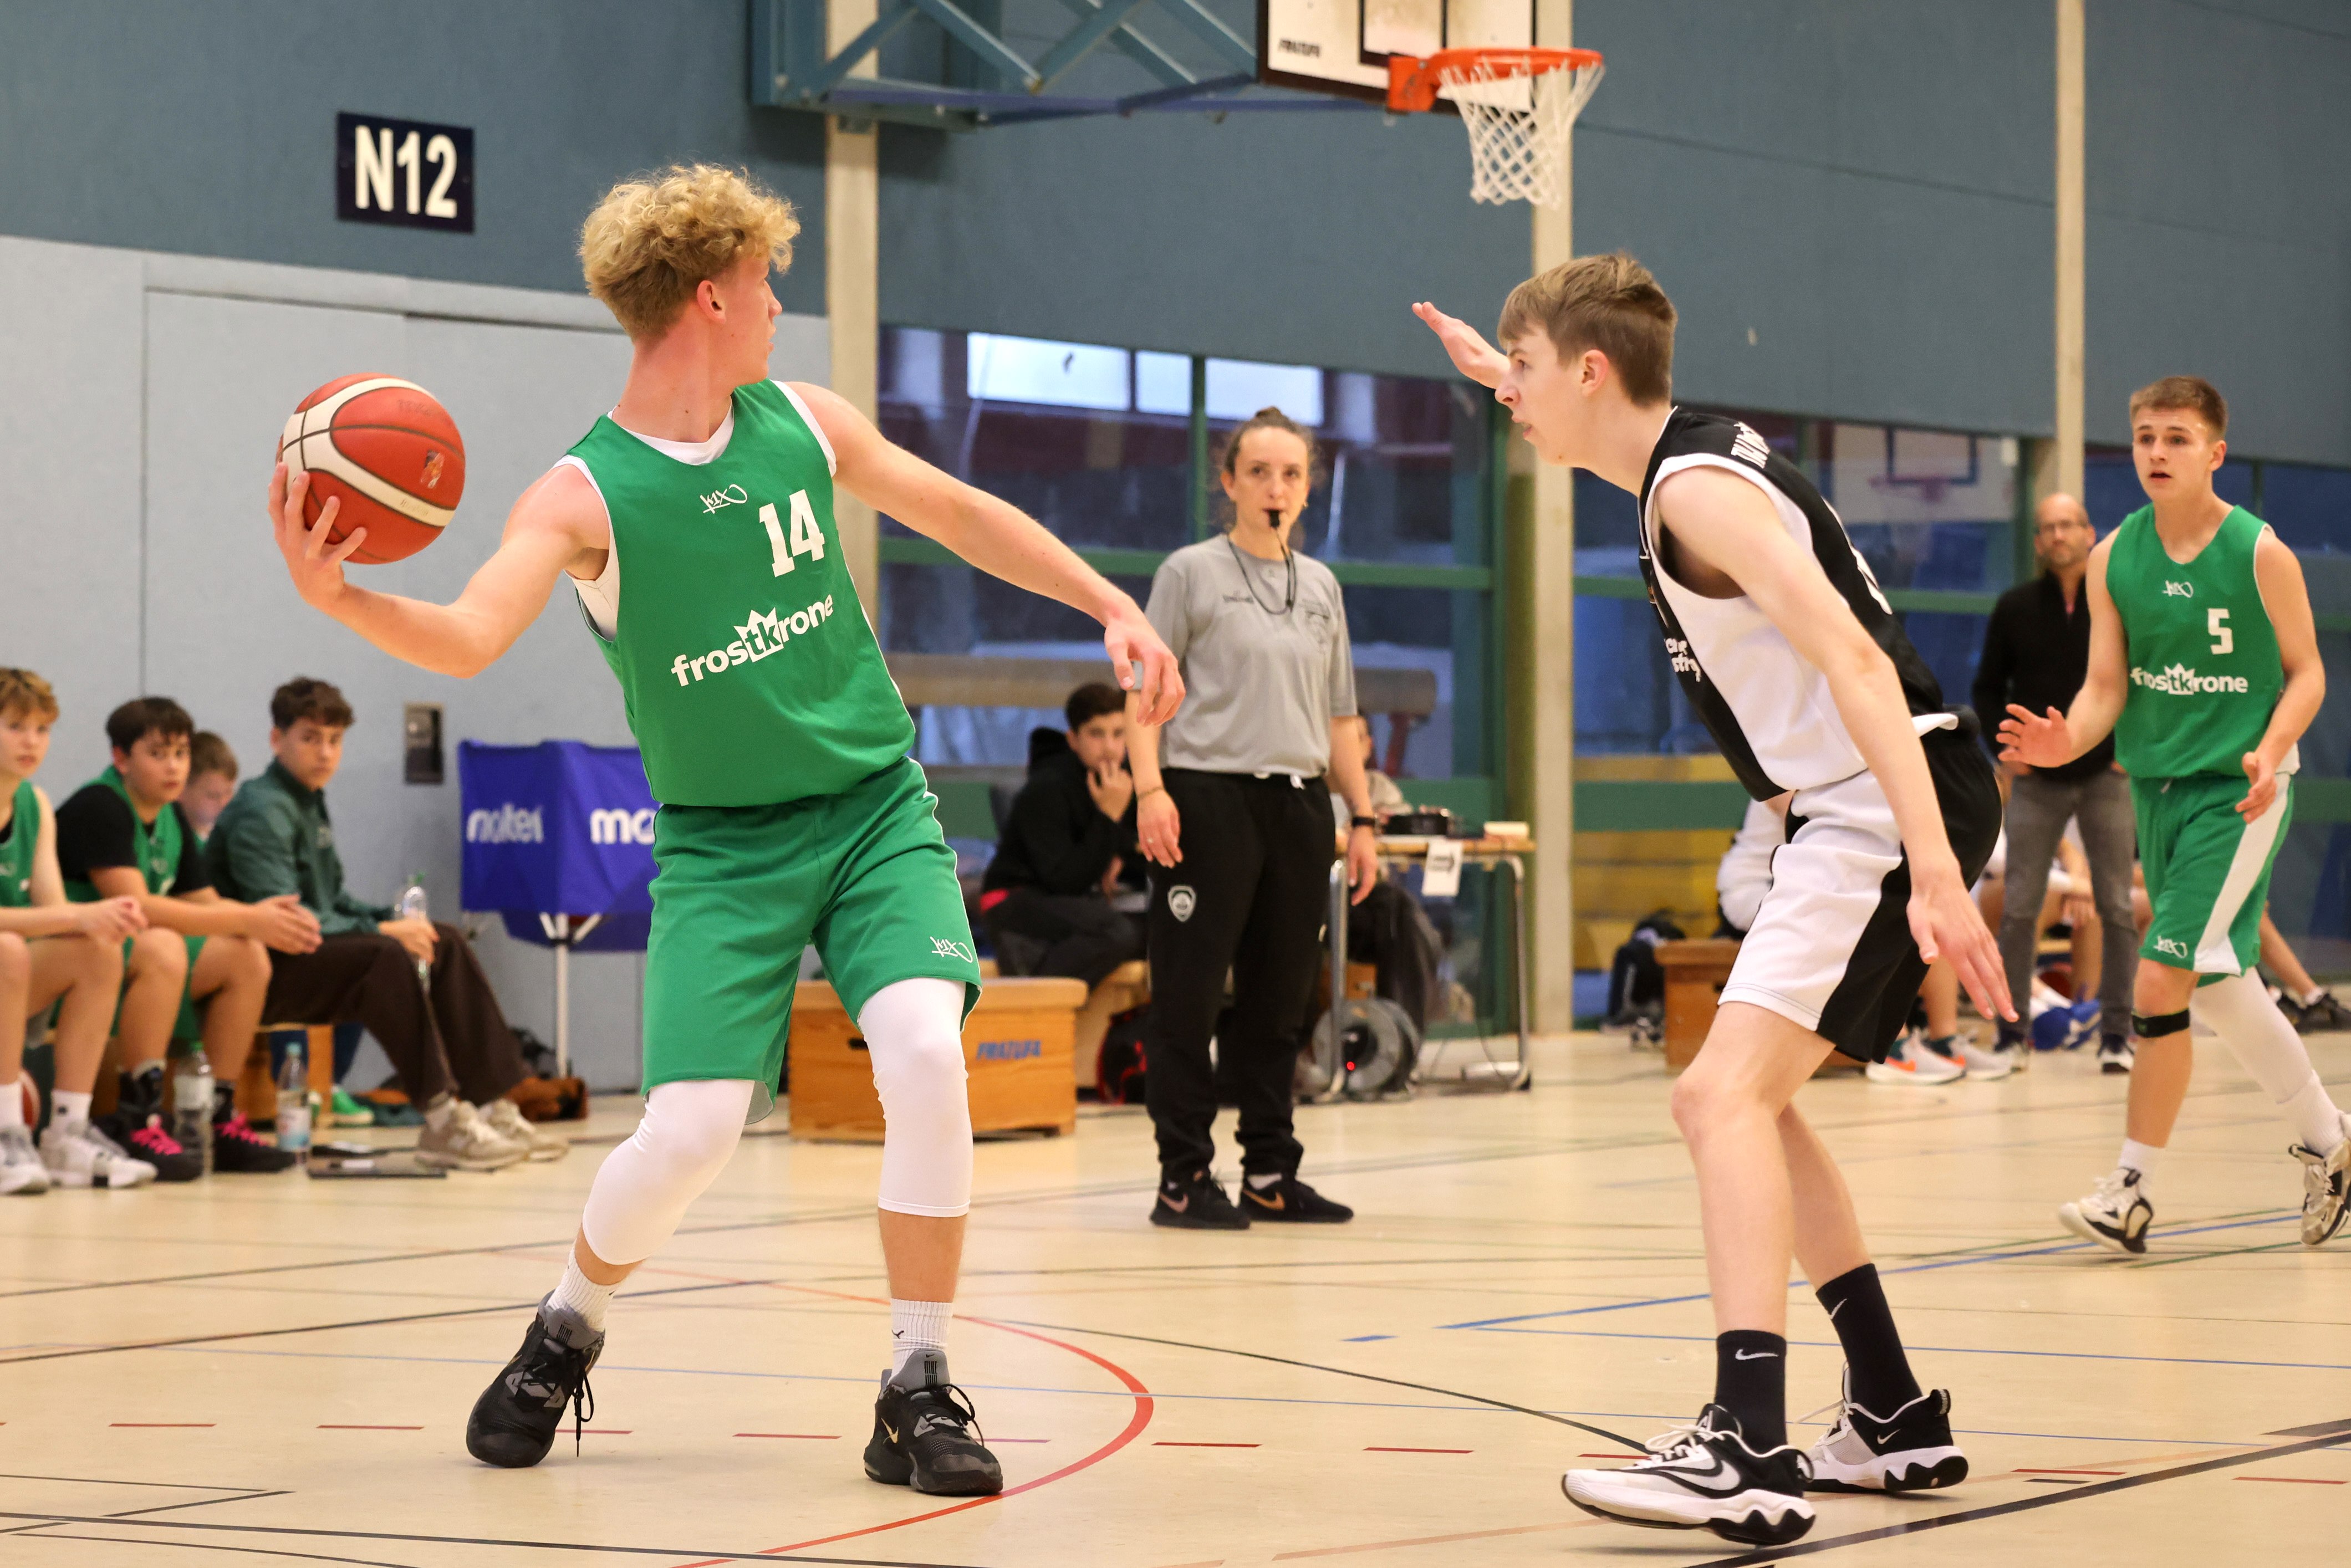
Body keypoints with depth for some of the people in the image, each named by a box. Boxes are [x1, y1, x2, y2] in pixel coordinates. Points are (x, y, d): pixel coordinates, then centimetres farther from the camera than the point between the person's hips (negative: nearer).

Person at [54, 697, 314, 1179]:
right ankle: (137, 1121, -33)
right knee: (162, 947, -36)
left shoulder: (171, 818, 11)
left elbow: (205, 904, 10)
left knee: (248, 957, -6)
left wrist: (263, 915, -13)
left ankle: (219, 1118, -4)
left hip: (128, 960, 9)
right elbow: (134, 906, -26)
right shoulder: (98, 808, -17)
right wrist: (249, 920, -25)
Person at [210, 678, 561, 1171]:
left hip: (318, 950, 10)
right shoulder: (262, 812, -14)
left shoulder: (310, 803, 18)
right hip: (267, 971, -10)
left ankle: (493, 1107, -3)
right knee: (386, 958, -32)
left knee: (448, 944, 5)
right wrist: (380, 930, -20)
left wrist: (393, 919, 2)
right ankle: (441, 1121, -34)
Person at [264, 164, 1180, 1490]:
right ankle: (566, 1333, 19)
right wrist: (342, 596, -47)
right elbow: (470, 638, -29)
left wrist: (1112, 606, 15)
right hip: (723, 843, -3)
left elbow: (962, 514, 17)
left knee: (926, 1052, -21)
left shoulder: (802, 424, 2)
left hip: (876, 806, 3)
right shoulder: (588, 495, -13)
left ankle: (920, 1391, -8)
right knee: (690, 1130, -13)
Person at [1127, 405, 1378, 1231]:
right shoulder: (1190, 573, 1)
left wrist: (1362, 818, 14)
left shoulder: (1320, 586, 16)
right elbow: (1144, 695, -4)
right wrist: (1149, 789, -17)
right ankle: (1184, 1177, 1)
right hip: (1209, 798, -5)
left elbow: (1339, 718, 20)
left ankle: (1271, 1175, 15)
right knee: (1190, 994, -4)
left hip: (1299, 805, 5)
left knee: (1280, 995, 8)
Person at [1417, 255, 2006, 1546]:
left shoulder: (1697, 490, -15)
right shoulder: (1697, 457, 15)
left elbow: (1855, 661, -25)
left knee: (1728, 1096, -20)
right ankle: (1896, 1421, 24)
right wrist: (1504, 379, 45)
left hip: (1895, 801, -10)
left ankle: (1749, 1456, -31)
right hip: (1854, 815, 10)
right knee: (1741, 1102, 18)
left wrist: (1934, 874, -33)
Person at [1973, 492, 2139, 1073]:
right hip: (2036, 780, 1)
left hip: (2107, 777, -1)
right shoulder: (2015, 608, 3)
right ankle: (2011, 1032, 4)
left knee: (2116, 909, -1)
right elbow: (1988, 687, 11)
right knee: (2018, 909, -3)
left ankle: (2116, 1033, 5)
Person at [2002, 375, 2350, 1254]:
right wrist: (2070, 740, -21)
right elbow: (2107, 685, 0)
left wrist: (2271, 749, -21)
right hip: (2156, 784, 6)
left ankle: (2133, 1190, -5)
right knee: (2217, 988, 14)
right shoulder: (2114, 559, 0)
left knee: (2162, 986, -13)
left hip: (2237, 791, -6)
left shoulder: (2260, 553, -11)